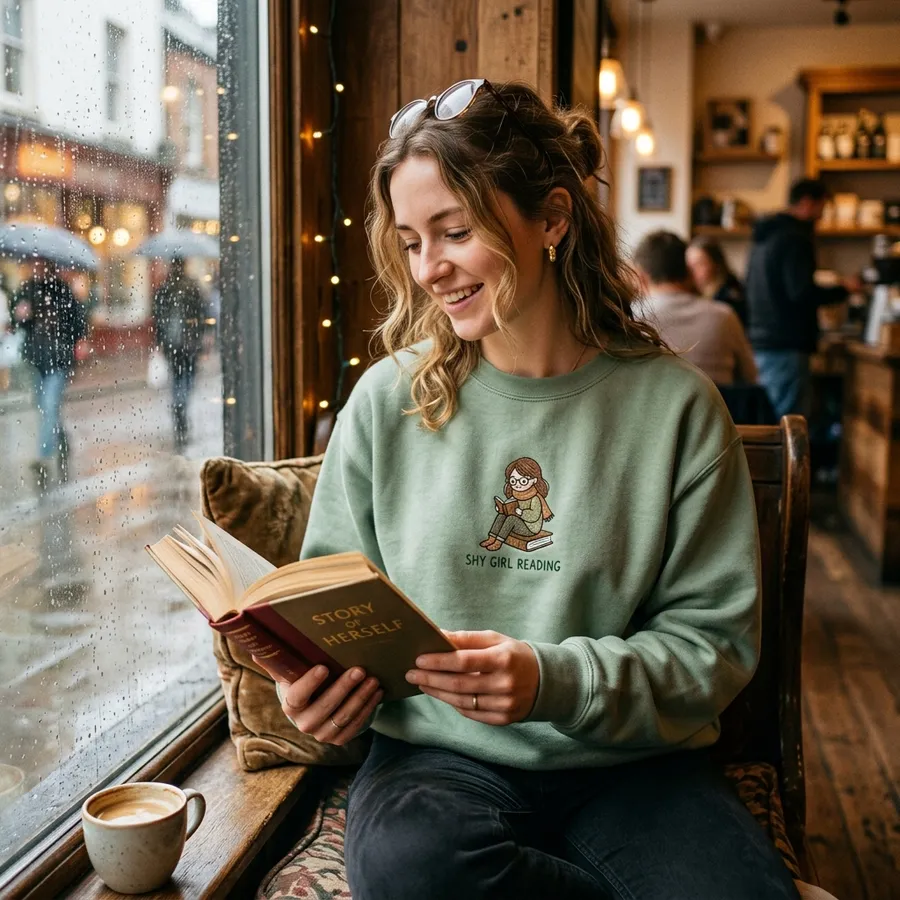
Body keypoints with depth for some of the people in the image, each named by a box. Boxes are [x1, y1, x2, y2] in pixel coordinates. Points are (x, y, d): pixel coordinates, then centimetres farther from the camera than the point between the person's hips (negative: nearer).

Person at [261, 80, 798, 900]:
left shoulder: (673, 403, -3)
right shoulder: (389, 400, 1)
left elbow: (715, 637, -3)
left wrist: (555, 680, -19)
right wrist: (317, 679, -12)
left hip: (632, 762, -1)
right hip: (441, 753, 2)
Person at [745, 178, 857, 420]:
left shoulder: (764, 237, 17)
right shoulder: (796, 239, -13)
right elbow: (802, 293, -21)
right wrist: (843, 289, -7)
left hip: (759, 343, 10)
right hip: (786, 345, -10)